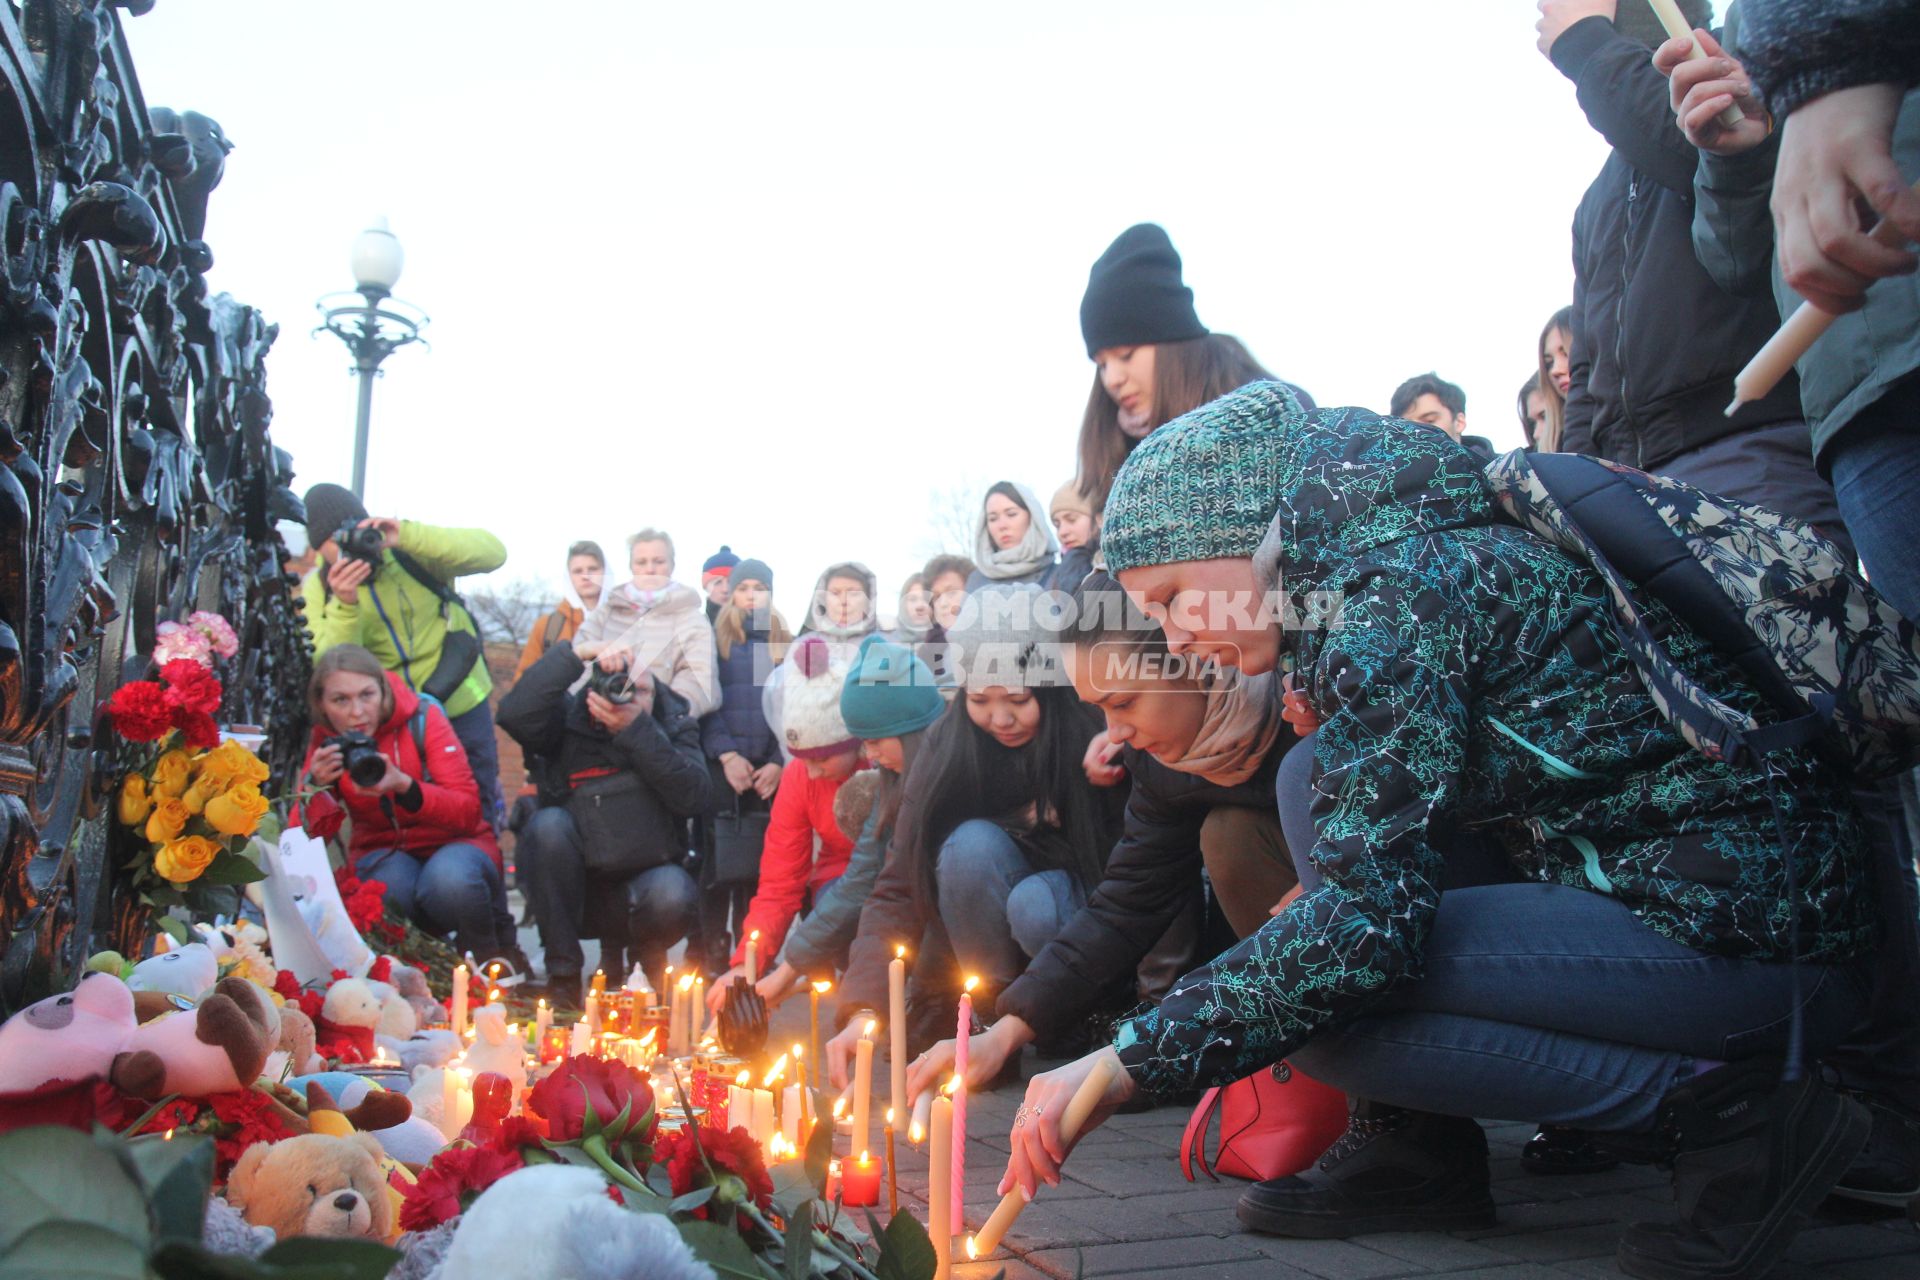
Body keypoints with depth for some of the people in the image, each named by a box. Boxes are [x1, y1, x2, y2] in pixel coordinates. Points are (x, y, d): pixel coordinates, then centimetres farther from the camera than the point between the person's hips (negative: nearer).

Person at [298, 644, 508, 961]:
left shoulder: (423, 718, -14)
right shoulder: (325, 743, -4)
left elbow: (468, 812, -19)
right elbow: (314, 834, -10)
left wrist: (404, 785, -35)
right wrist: (316, 784, -28)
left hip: (454, 843, -1)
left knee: (449, 879, -36)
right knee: (389, 887, -34)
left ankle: (489, 957, -6)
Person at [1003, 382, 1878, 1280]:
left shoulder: (1391, 593, -16)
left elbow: (1367, 917, -24)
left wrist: (1130, 1062, -18)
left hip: (1764, 937, -10)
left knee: (1315, 998, -15)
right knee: (1322, 789, 8)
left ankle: (1730, 1113, -8)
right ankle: (1418, 1150, 7)